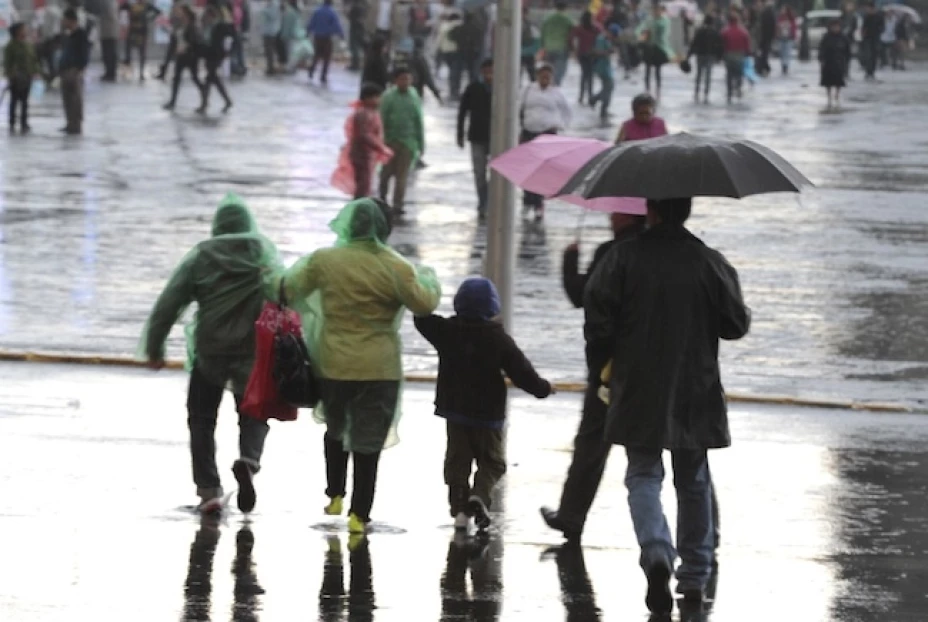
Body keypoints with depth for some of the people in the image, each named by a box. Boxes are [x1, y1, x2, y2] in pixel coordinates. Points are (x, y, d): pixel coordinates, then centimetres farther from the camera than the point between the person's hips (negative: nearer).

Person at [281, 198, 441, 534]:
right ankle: (359, 514, 4)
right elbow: (424, 304, -7)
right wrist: (430, 280, 14)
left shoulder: (324, 260, -5)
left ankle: (335, 496, 28)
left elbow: (290, 290, 4)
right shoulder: (395, 267, -12)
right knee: (368, 442, 4)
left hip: (332, 364, 2)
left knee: (336, 429, 26)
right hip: (379, 368, -2)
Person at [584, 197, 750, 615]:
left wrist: (600, 361, 7)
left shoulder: (623, 258, -8)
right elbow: (736, 325, -2)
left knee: (643, 475, 5)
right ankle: (694, 578, 17)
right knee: (693, 482, 14)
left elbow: (598, 314, -10)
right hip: (694, 393, 1)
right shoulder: (709, 263, -6)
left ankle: (656, 551, -22)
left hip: (639, 392, -1)